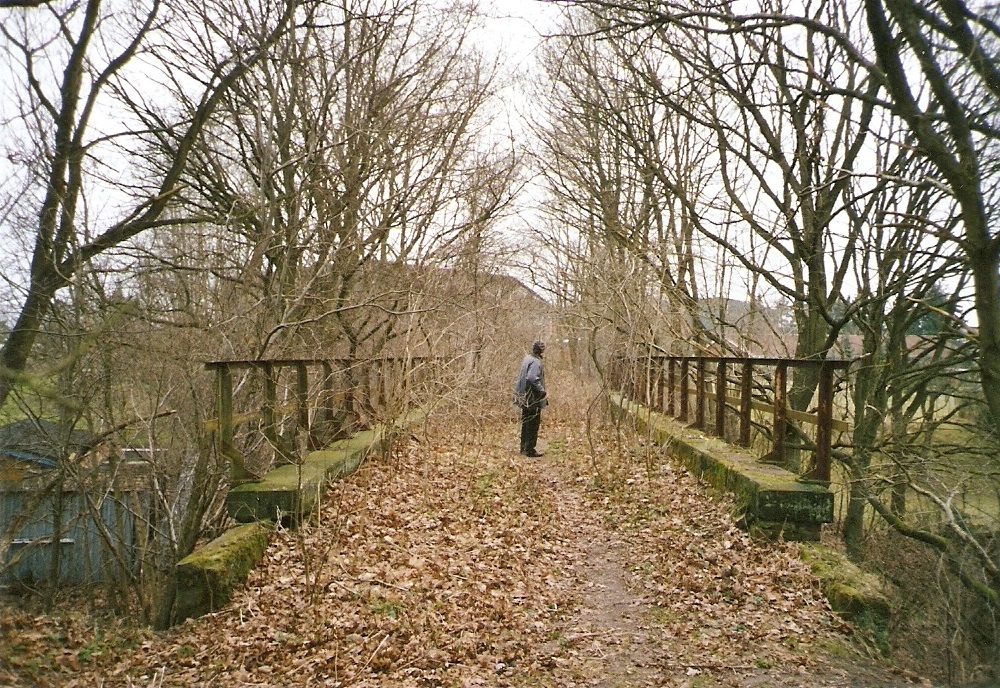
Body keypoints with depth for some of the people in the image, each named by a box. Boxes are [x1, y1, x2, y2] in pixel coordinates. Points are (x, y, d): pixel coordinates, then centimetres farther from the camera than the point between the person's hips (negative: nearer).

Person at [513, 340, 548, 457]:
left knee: (526, 423, 18)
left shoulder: (527, 359, 9)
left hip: (525, 398, 9)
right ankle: (529, 450, 2)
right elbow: (532, 378, -31)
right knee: (533, 424, -1)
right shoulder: (536, 362, -19)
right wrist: (543, 392, -23)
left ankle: (524, 448, 27)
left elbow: (520, 375, 18)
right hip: (533, 399, -9)